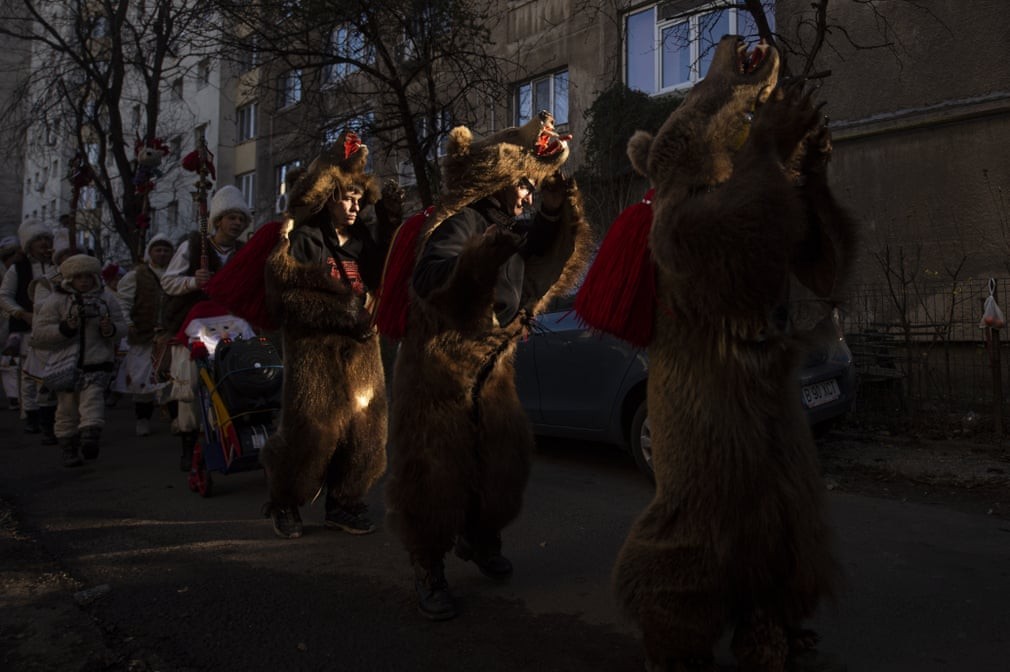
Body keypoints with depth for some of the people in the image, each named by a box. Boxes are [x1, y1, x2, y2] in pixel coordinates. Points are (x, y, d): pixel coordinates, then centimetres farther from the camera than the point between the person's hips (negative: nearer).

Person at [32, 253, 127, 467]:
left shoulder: (106, 298, 5)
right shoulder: (56, 300, 0)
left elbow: (122, 325, 10)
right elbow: (38, 332, -2)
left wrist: (110, 329, -13)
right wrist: (65, 328, -18)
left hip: (97, 363, 0)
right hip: (66, 362, 0)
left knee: (93, 396, -20)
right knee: (67, 407, 6)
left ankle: (90, 435, -29)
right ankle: (68, 449, 17)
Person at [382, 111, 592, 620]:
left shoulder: (506, 225, 10)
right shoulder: (462, 221, -16)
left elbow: (547, 245, 24)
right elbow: (428, 280, -32)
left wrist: (556, 203, 7)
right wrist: (484, 253, -46)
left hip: (491, 368, 8)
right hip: (439, 368, -8)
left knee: (501, 460, 12)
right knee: (435, 471, -3)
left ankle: (477, 539, 35)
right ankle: (428, 571, 12)